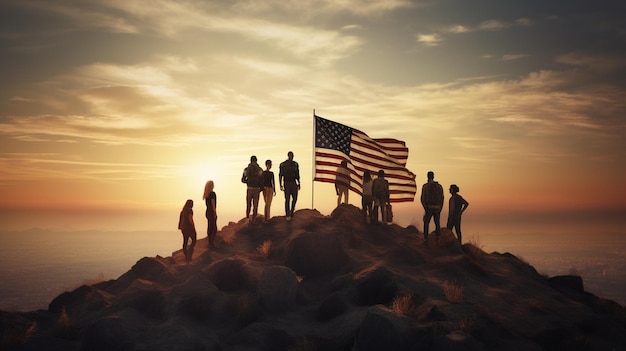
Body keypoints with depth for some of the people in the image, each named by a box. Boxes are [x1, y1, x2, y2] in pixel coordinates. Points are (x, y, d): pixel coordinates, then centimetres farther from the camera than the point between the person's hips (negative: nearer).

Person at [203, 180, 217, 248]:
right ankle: (212, 243, 0)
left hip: (207, 212, 8)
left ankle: (210, 242, 22)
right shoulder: (212, 193, -19)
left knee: (209, 227, 15)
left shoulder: (206, 194, 5)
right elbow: (213, 204, -20)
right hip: (212, 212, -8)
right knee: (214, 228, -1)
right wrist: (215, 213, -14)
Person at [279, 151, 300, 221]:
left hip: (294, 183, 4)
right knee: (287, 199, -3)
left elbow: (297, 174, 14)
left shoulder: (295, 164, 7)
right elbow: (280, 175, -5)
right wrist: (281, 185, -9)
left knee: (295, 199, 1)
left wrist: (299, 184, 11)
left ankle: (291, 211, 24)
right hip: (287, 183, -4)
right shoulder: (283, 165, -7)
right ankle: (288, 215, 3)